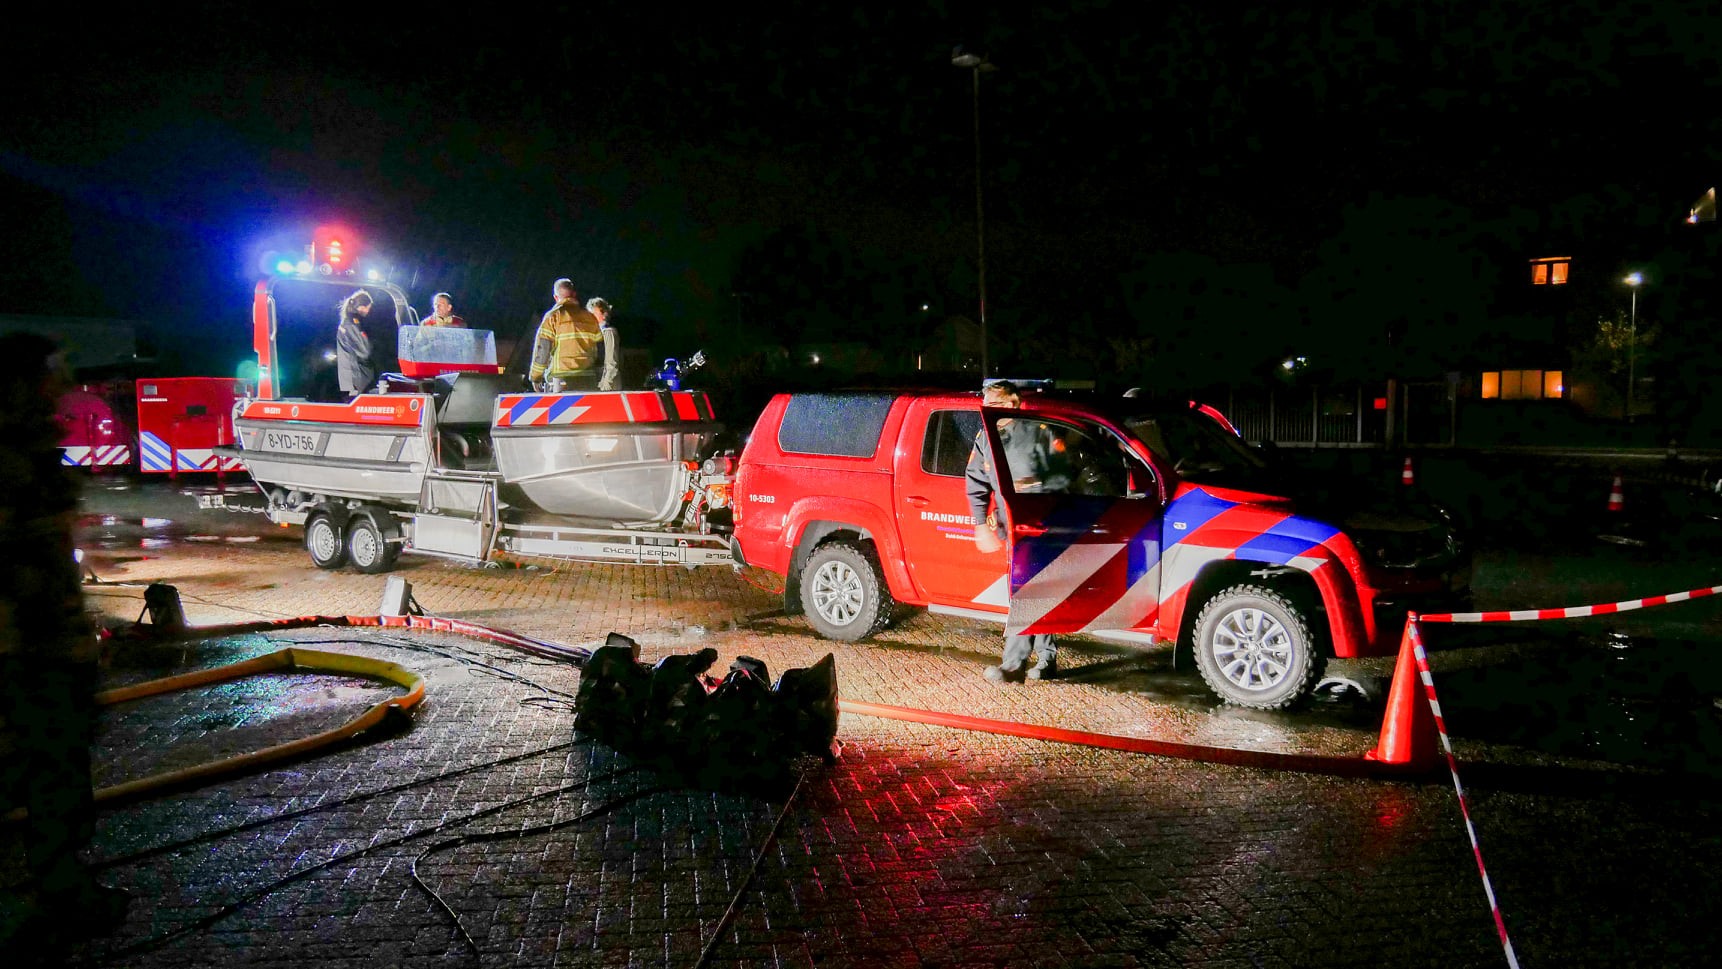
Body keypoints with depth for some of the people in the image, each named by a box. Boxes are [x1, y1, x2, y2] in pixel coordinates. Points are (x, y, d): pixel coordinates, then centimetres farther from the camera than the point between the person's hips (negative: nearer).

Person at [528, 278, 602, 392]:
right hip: (588, 381, 4)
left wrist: (535, 377, 4)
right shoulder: (590, 317, 11)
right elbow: (598, 350, 11)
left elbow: (542, 349, -4)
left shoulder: (553, 316, 0)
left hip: (562, 380, -4)